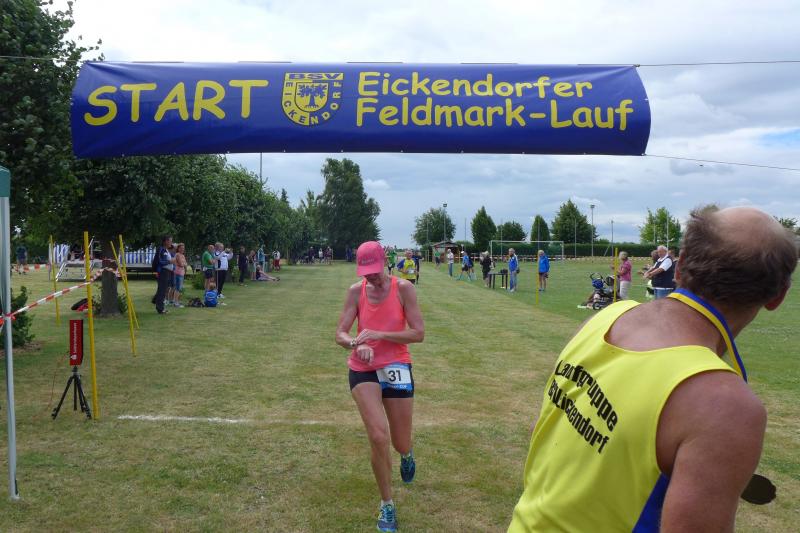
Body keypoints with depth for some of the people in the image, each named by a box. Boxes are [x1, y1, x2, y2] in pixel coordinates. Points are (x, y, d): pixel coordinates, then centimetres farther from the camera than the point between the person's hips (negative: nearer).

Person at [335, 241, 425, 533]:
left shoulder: (403, 288, -9)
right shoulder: (356, 291, -2)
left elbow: (418, 333, -12)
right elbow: (340, 334, -4)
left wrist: (379, 334, -23)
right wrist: (357, 345, -27)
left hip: (396, 367, -1)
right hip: (363, 369, 1)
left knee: (401, 444, 9)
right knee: (378, 437, -14)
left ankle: (407, 453, 51)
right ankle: (387, 506, 8)